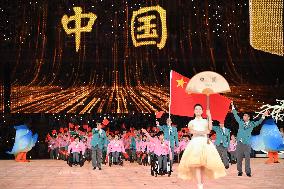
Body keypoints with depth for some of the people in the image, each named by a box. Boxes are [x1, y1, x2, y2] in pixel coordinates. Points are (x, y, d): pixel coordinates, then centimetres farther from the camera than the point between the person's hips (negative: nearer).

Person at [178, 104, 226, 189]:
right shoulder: (192, 122, 15)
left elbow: (210, 128, -4)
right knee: (196, 164, -17)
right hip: (195, 142, -2)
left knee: (204, 165, -6)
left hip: (205, 142, 2)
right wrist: (202, 132, -12)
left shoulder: (205, 121, 17)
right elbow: (191, 131, -4)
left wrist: (209, 116, -4)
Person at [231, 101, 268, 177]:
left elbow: (258, 122, -1)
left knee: (247, 158, -3)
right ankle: (240, 171, 10)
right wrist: (233, 106, 17)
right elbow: (236, 115, 17)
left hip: (247, 144, -2)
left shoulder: (251, 124, 8)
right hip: (239, 143, 2)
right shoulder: (240, 122, 12)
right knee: (239, 158, 3)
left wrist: (263, 116, -13)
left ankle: (248, 172, 2)